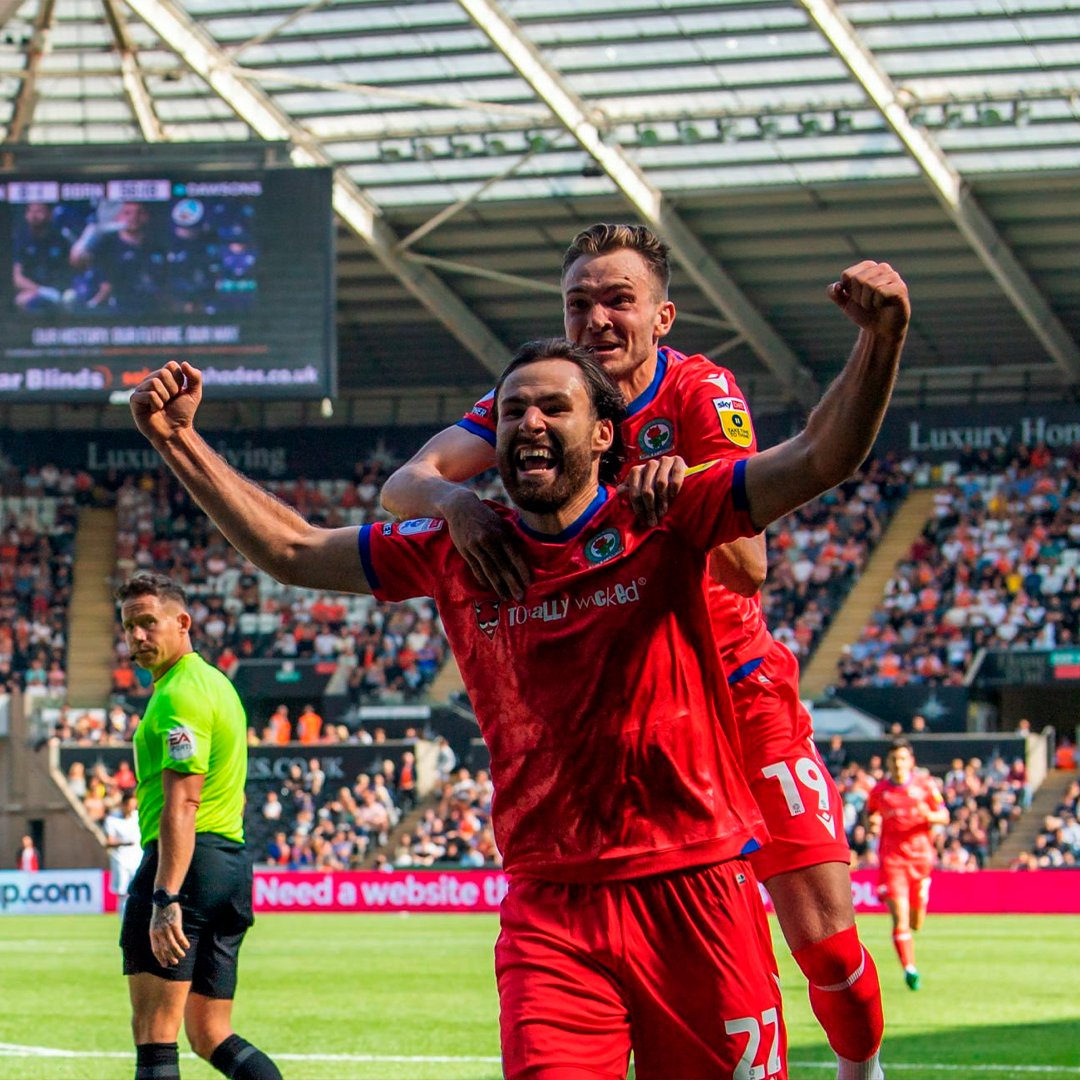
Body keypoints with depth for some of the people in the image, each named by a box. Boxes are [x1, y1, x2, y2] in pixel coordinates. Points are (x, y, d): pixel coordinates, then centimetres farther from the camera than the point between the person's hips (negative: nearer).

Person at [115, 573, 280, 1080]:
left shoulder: (178, 695, -10)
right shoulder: (215, 682, 21)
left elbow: (181, 804, -21)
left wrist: (165, 900, -28)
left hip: (184, 863, -10)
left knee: (154, 1034, -11)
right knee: (211, 1037, 12)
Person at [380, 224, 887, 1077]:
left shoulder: (701, 391, -13)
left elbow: (748, 567, -25)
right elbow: (403, 486, -21)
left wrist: (683, 495, -45)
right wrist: (454, 499, -44)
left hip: (739, 692, -2)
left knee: (823, 932, -6)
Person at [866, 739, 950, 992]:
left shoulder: (925, 785, 2)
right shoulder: (879, 790, 3)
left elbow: (944, 816, 5)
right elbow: (871, 817, 16)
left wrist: (929, 815, -17)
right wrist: (872, 825, -8)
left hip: (920, 857, 1)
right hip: (891, 858, -1)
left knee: (915, 923, 9)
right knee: (899, 916, -16)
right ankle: (909, 969, -15)